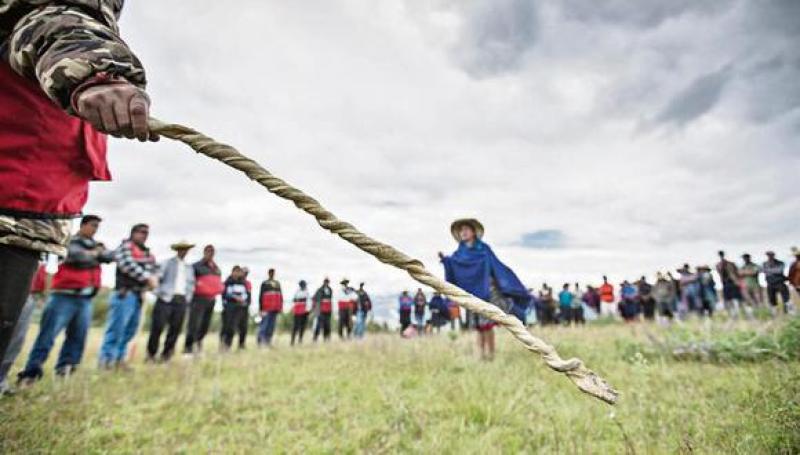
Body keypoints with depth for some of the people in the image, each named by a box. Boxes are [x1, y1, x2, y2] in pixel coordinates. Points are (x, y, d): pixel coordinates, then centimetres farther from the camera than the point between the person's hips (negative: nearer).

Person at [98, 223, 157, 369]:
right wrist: (147, 277, -19)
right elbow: (128, 265, -17)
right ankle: (106, 359, 2)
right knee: (117, 327, -6)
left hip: (139, 295, 8)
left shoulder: (147, 252, 20)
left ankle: (119, 358, 20)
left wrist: (153, 278, -6)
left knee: (130, 329, 11)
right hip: (125, 293, -8)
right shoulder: (125, 247, -2)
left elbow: (152, 268, 16)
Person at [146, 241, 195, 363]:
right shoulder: (168, 263, 6)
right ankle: (151, 354, 11)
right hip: (166, 298, -4)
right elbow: (158, 277, -1)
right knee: (157, 327, -5)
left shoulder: (189, 267, 18)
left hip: (181, 300, 4)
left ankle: (166, 355, 11)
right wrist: (159, 293, -8)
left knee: (175, 329, 1)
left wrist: (187, 298, 10)